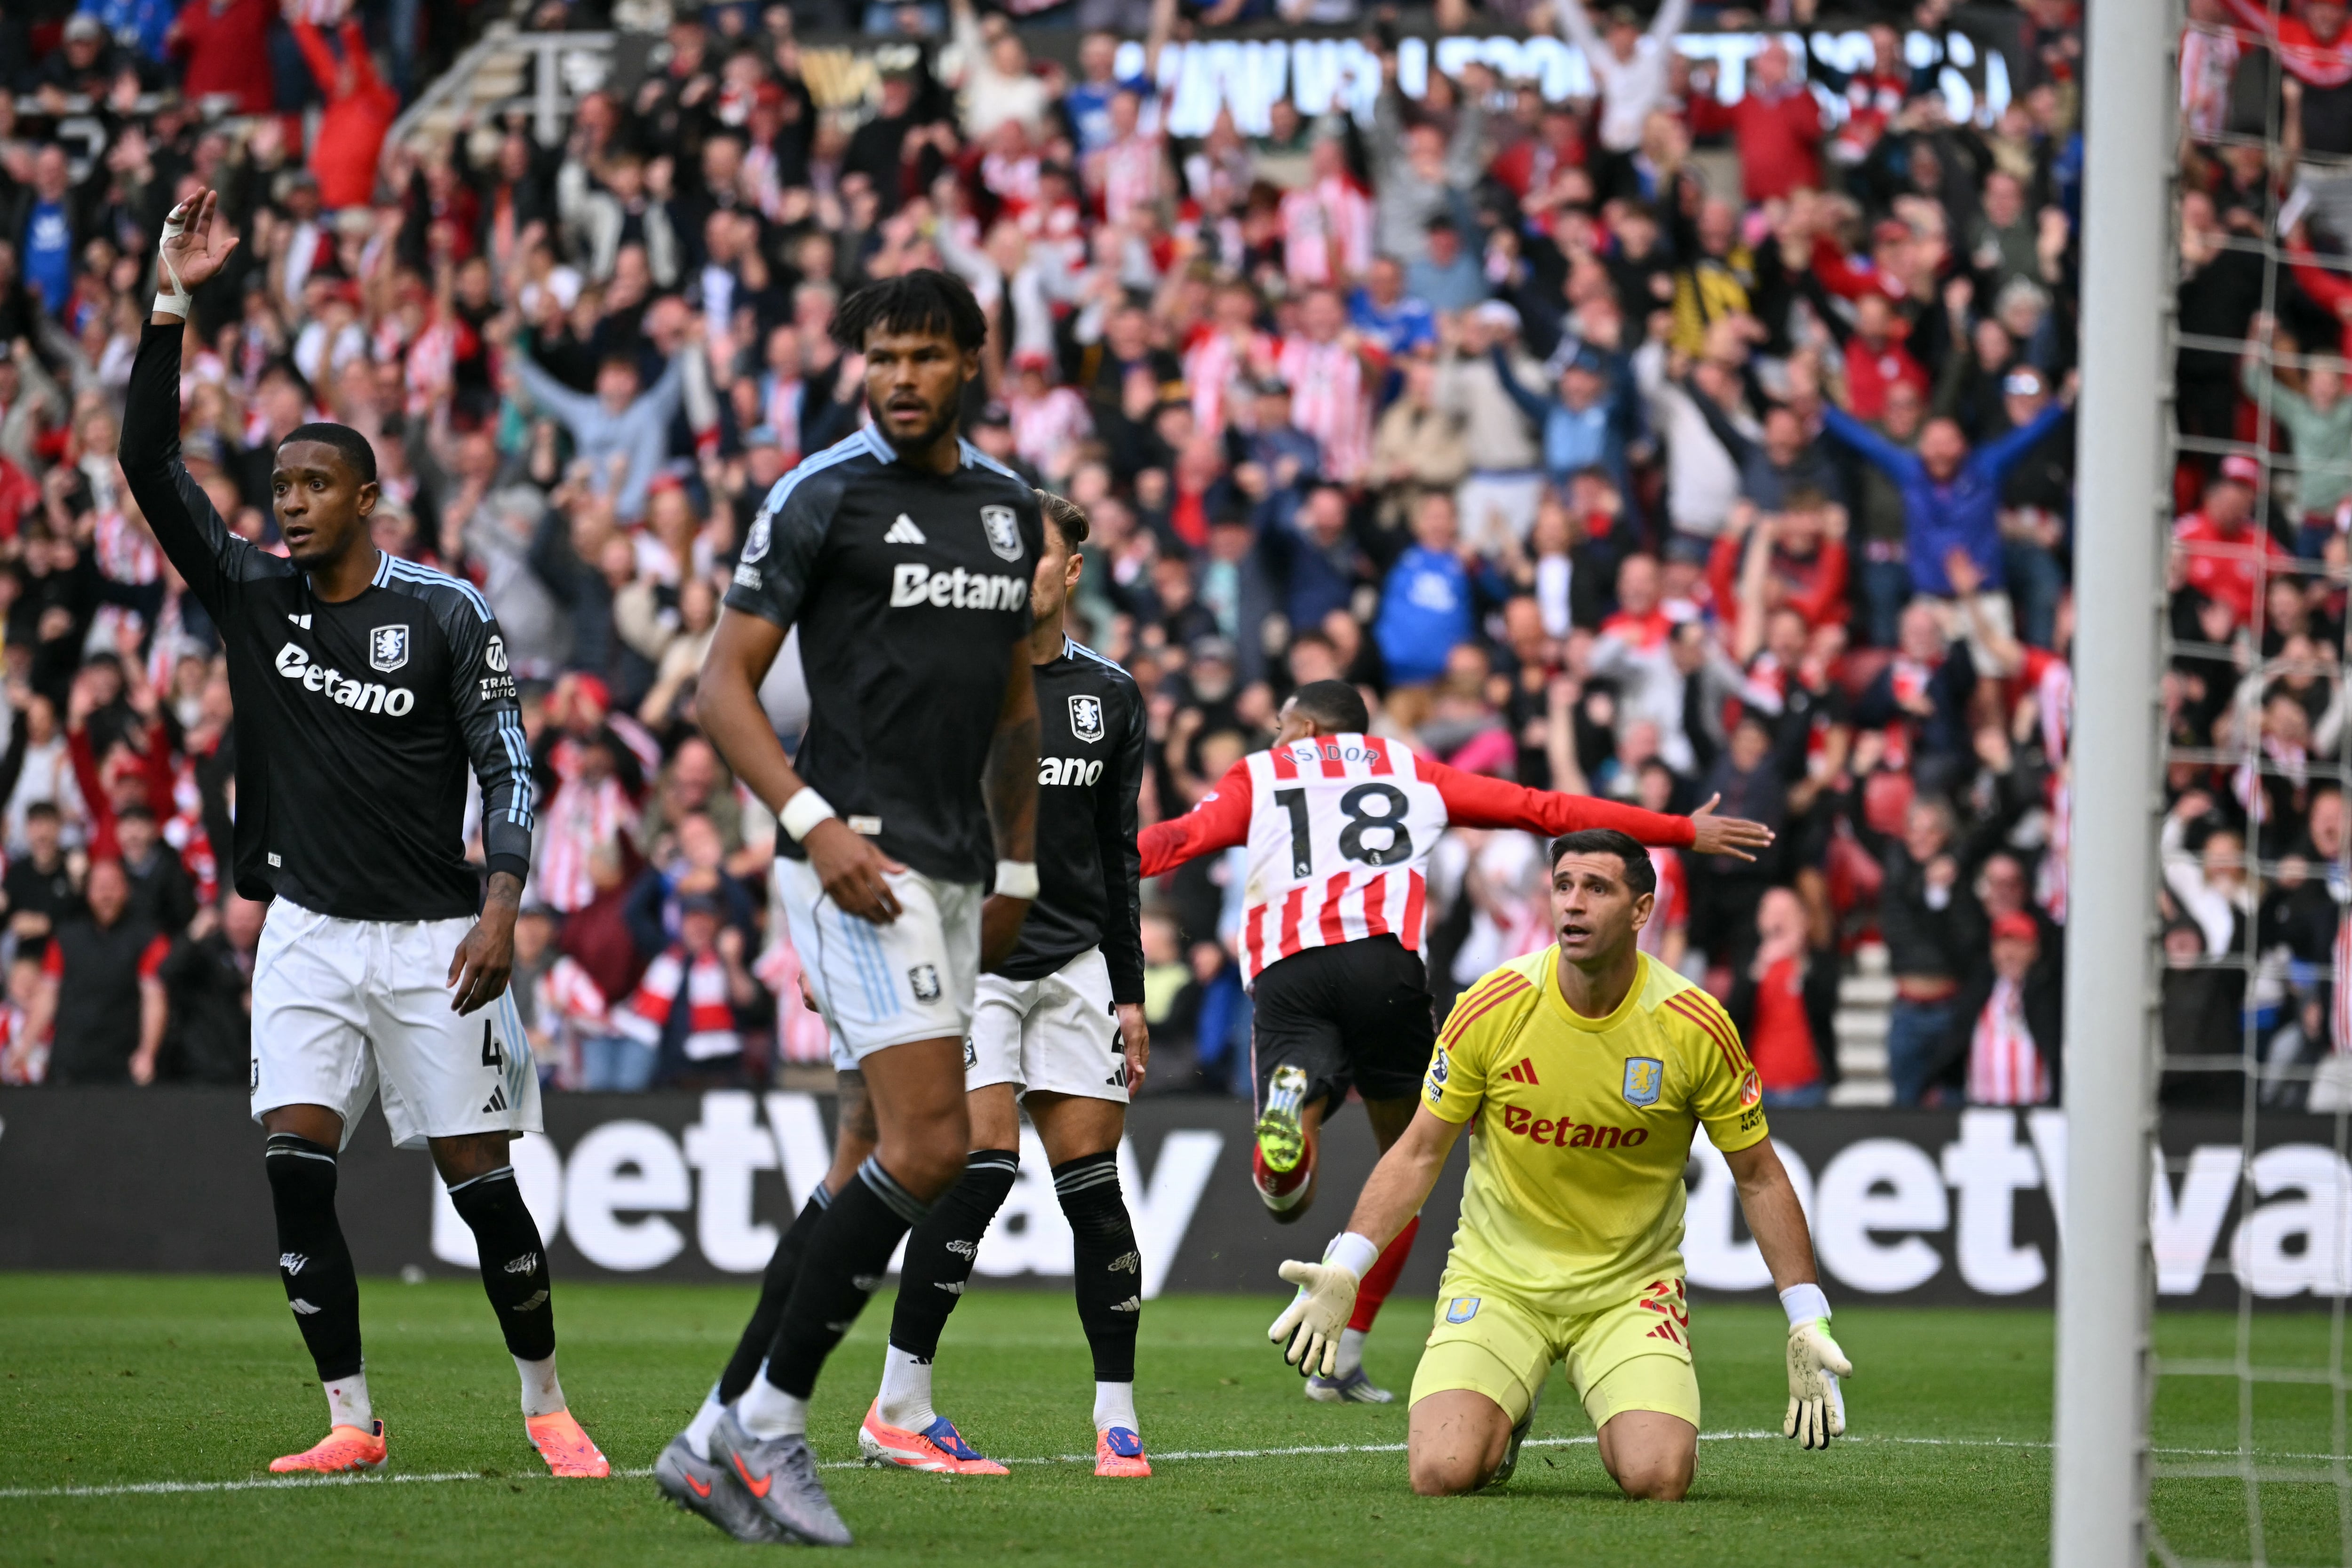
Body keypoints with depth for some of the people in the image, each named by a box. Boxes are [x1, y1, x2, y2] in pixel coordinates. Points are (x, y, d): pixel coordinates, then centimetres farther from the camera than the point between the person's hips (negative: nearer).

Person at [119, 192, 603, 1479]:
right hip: (308, 933, 3)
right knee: (296, 1167, -11)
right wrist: (171, 306, -11)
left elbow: (504, 764, -5)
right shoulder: (249, 593, 4)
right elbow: (150, 464, -3)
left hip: (432, 937, -3)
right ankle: (351, 1422, -4)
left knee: (479, 1177, -2)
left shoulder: (444, 615, -4)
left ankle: (546, 1406, 13)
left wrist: (500, 912, -18)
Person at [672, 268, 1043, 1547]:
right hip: (858, 855, -8)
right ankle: (767, 1427, -9)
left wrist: (1016, 869, 21)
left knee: (887, 1162, 6)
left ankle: (726, 1439, 11)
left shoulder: (1007, 507, 15)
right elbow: (723, 687, -7)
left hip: (954, 870, 8)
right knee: (930, 1148, -17)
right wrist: (816, 825, -18)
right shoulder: (823, 496, -5)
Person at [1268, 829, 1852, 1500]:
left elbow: (1759, 1178, 2)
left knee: (1657, 1480, -23)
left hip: (1632, 1286, 0)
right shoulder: (1491, 1009, -11)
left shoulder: (1696, 1029, -10)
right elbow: (1419, 1154, 0)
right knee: (1442, 1471, -22)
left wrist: (1808, 1323, -4)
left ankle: (1631, 1424, 16)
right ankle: (1504, 1419, 17)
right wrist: (1343, 1270, -12)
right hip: (1498, 1279, 0)